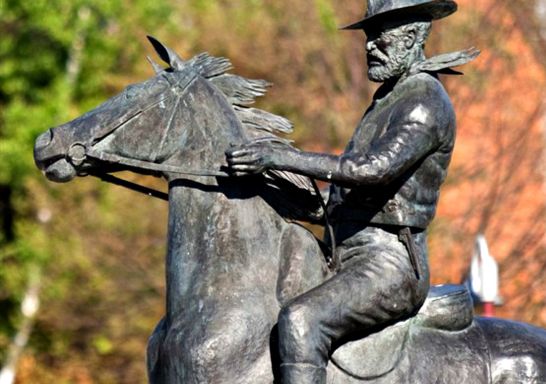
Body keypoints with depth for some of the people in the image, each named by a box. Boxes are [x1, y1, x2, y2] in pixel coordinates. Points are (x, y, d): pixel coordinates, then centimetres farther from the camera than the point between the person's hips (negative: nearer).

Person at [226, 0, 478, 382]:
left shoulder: (425, 103, -13)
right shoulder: (388, 99, 20)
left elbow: (374, 169, -28)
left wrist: (280, 156, -29)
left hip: (388, 266, -10)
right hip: (345, 261, 10)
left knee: (300, 321, -33)